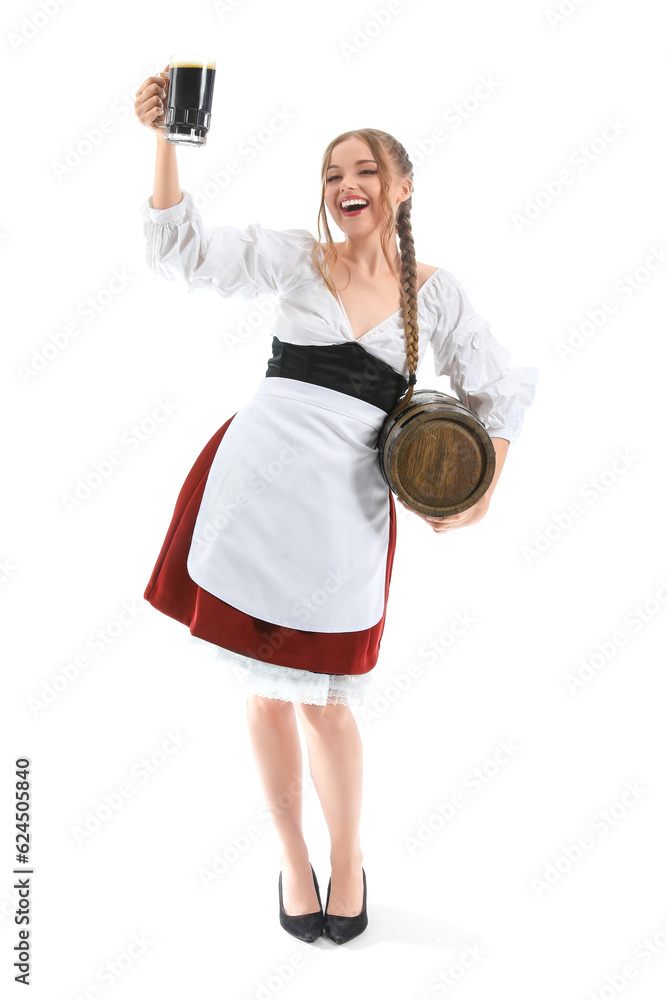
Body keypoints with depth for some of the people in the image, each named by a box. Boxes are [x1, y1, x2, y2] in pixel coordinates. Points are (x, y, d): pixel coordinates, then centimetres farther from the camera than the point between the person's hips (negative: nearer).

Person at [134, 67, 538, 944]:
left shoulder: (435, 295, 7)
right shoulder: (293, 257, 7)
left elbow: (504, 391, 14)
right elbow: (182, 251, 1)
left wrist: (485, 489, 3)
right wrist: (164, 139, -8)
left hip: (344, 509, -1)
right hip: (254, 483, 1)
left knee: (324, 700, 5)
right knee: (267, 691, 9)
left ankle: (348, 862, 31)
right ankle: (291, 858, 30)